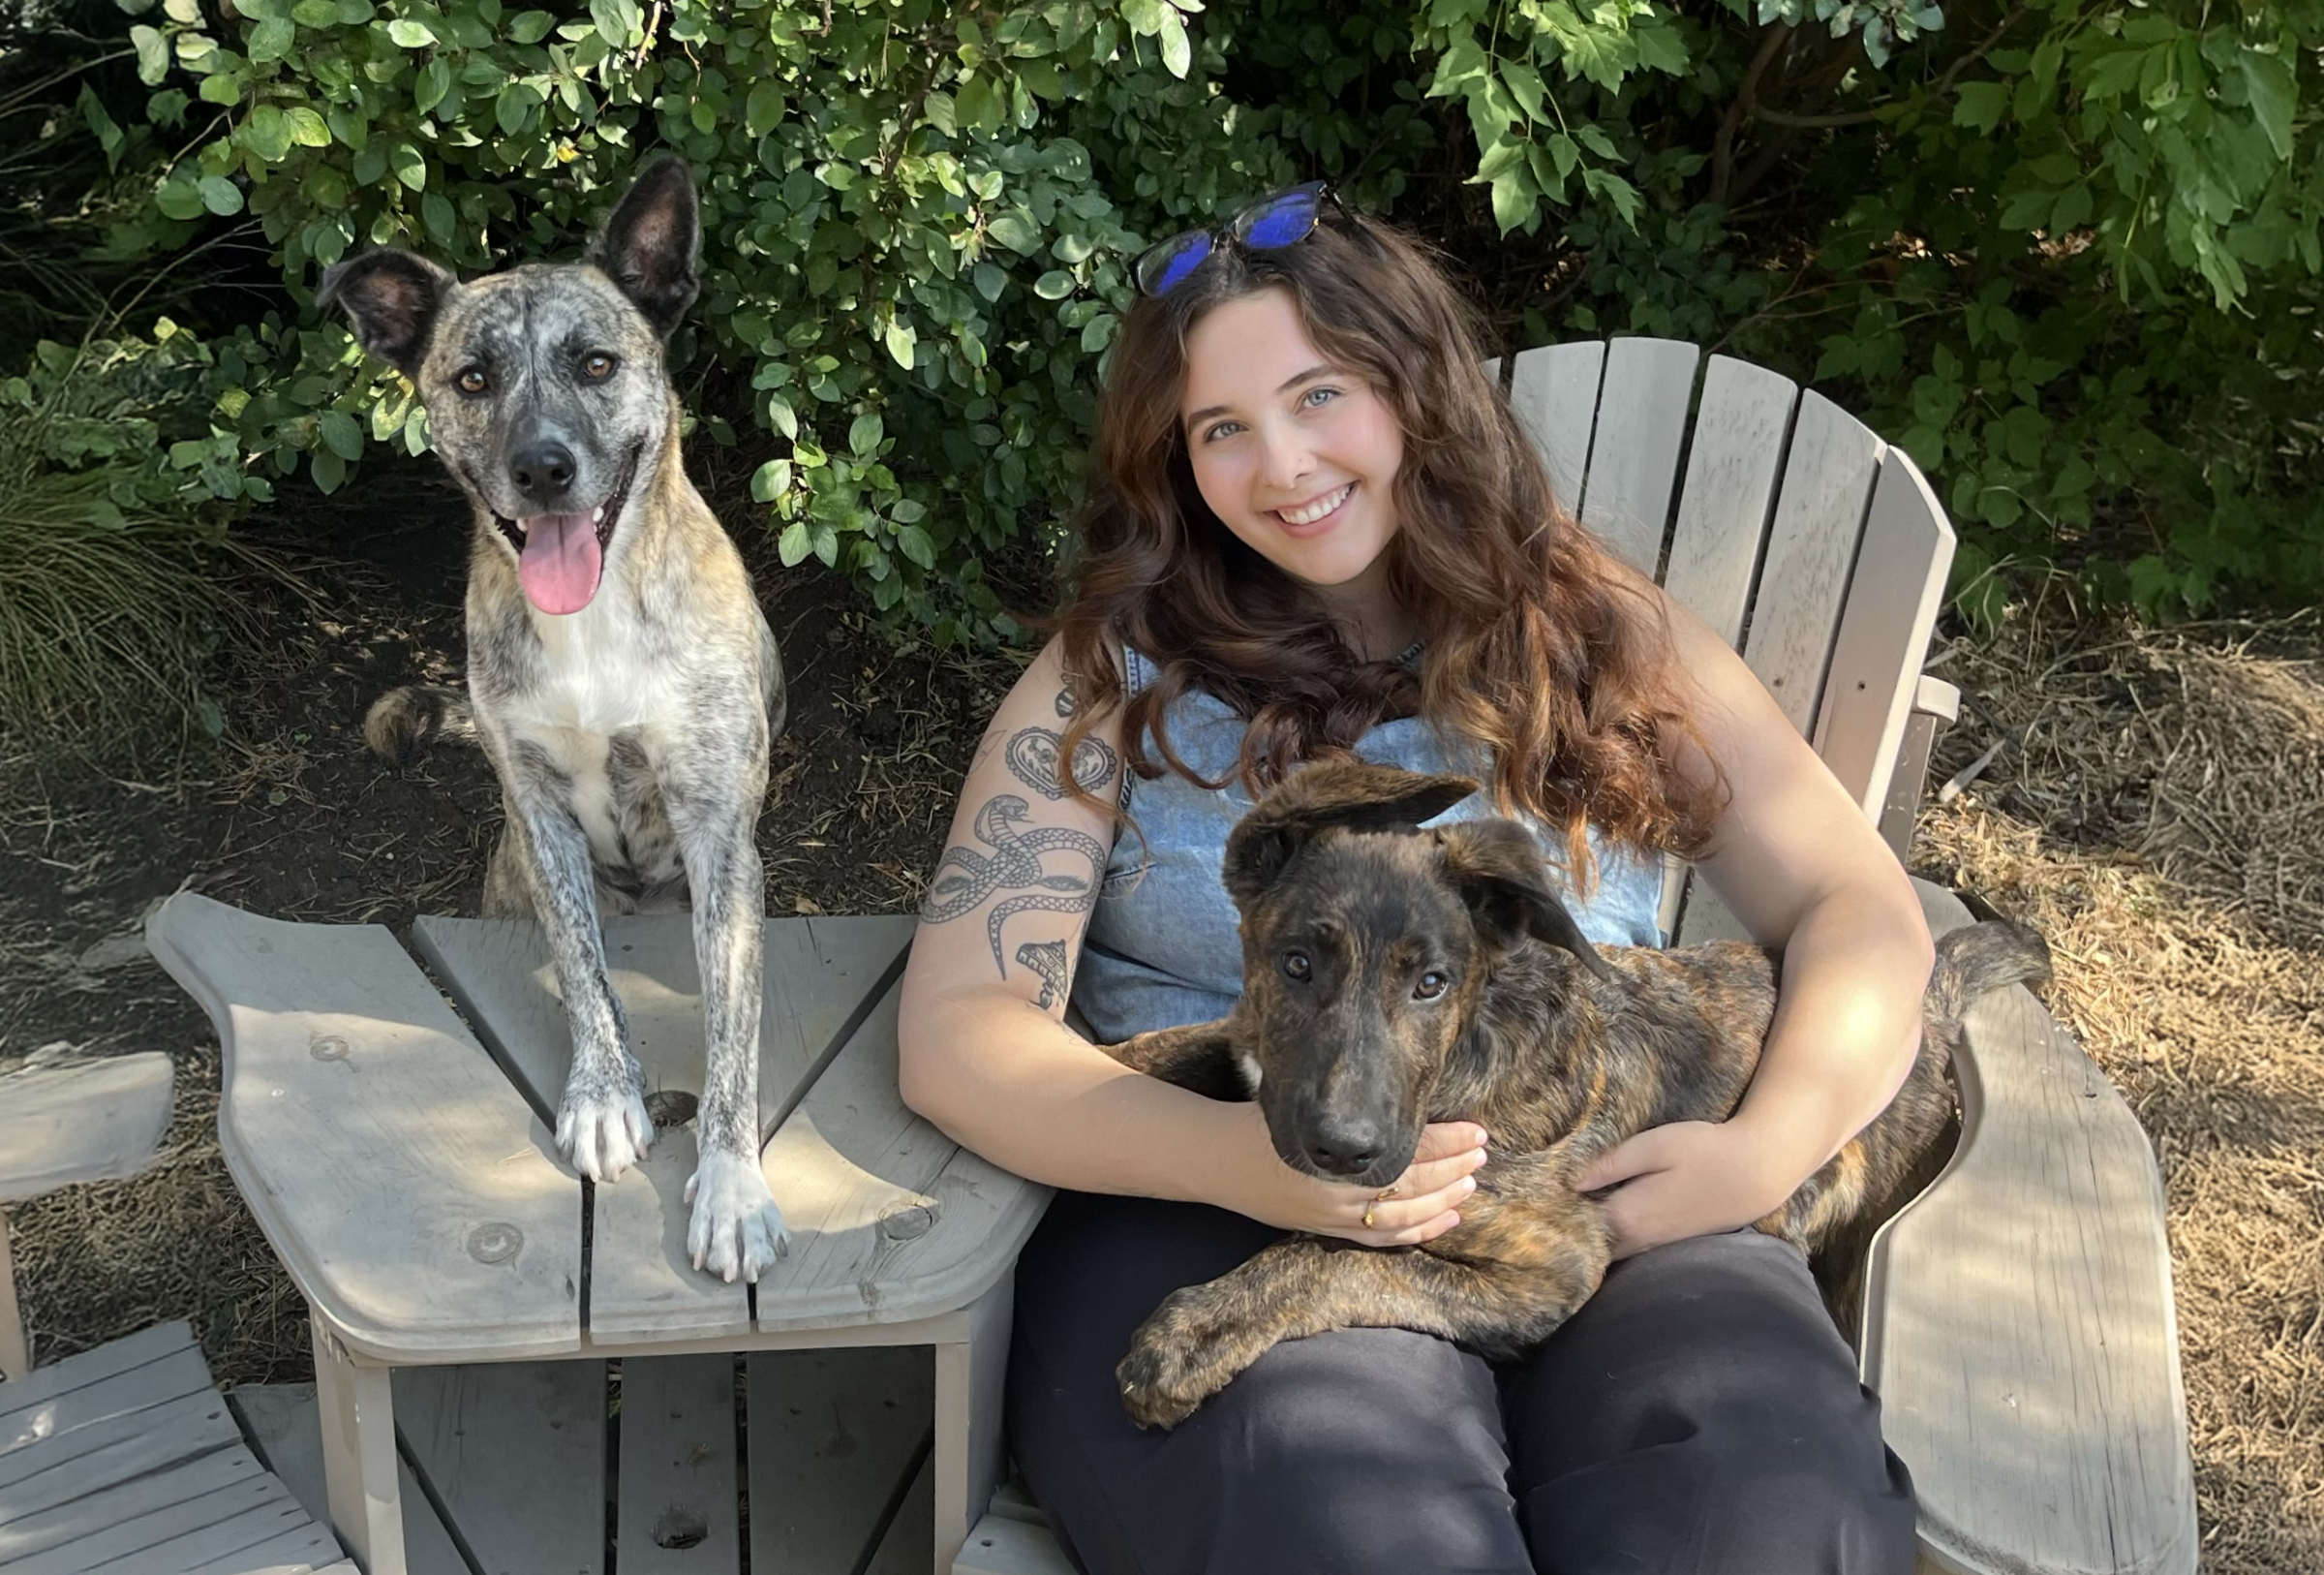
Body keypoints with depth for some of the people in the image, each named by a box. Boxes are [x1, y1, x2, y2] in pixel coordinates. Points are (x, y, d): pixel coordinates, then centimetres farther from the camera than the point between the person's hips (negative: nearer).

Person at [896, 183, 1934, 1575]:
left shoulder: (1606, 639, 12)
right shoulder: (1118, 679, 6)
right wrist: (1241, 1157, -20)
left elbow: (1862, 913, 9)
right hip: (1213, 1217, -1)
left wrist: (1772, 1146, -12)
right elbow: (959, 1028, -2)